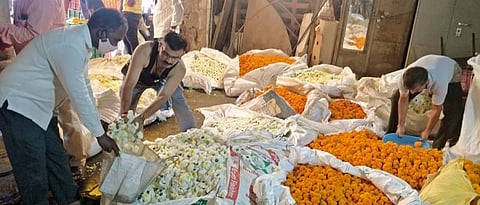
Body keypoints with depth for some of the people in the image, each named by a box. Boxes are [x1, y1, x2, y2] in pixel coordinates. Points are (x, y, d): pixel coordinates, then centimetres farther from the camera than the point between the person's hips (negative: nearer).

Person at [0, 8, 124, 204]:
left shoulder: (80, 40, 3)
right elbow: (79, 95, -25)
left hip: (36, 105, 9)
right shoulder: (71, 46, -27)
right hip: (17, 105, -9)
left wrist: (100, 124, 14)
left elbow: (85, 86, 11)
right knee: (34, 170, -1)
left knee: (56, 157, 16)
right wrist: (100, 134, -15)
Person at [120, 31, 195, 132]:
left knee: (180, 103, -14)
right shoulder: (144, 51, -43)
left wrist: (141, 118, -46)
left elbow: (163, 96, -35)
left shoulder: (179, 69, -35)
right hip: (137, 79, -1)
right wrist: (124, 114, -53)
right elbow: (129, 85, -44)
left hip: (161, 80, 1)